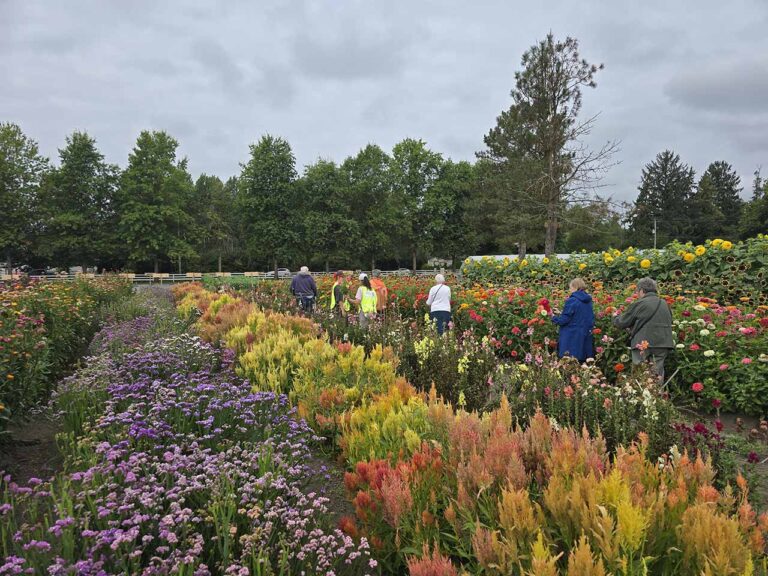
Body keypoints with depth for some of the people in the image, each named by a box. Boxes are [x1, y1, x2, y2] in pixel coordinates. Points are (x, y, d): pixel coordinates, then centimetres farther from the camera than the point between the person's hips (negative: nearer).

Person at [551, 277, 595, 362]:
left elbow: (564, 320, -14)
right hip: (585, 339, 7)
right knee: (581, 362, 11)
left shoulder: (572, 301, -15)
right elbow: (591, 319, 15)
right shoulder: (588, 301, 7)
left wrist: (554, 318, 5)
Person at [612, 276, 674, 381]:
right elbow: (669, 322, 22)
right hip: (663, 344, 5)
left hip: (644, 345, -5)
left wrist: (615, 317, 22)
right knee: (658, 375, 10)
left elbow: (622, 323, -1)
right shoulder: (664, 304, 11)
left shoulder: (639, 304, -7)